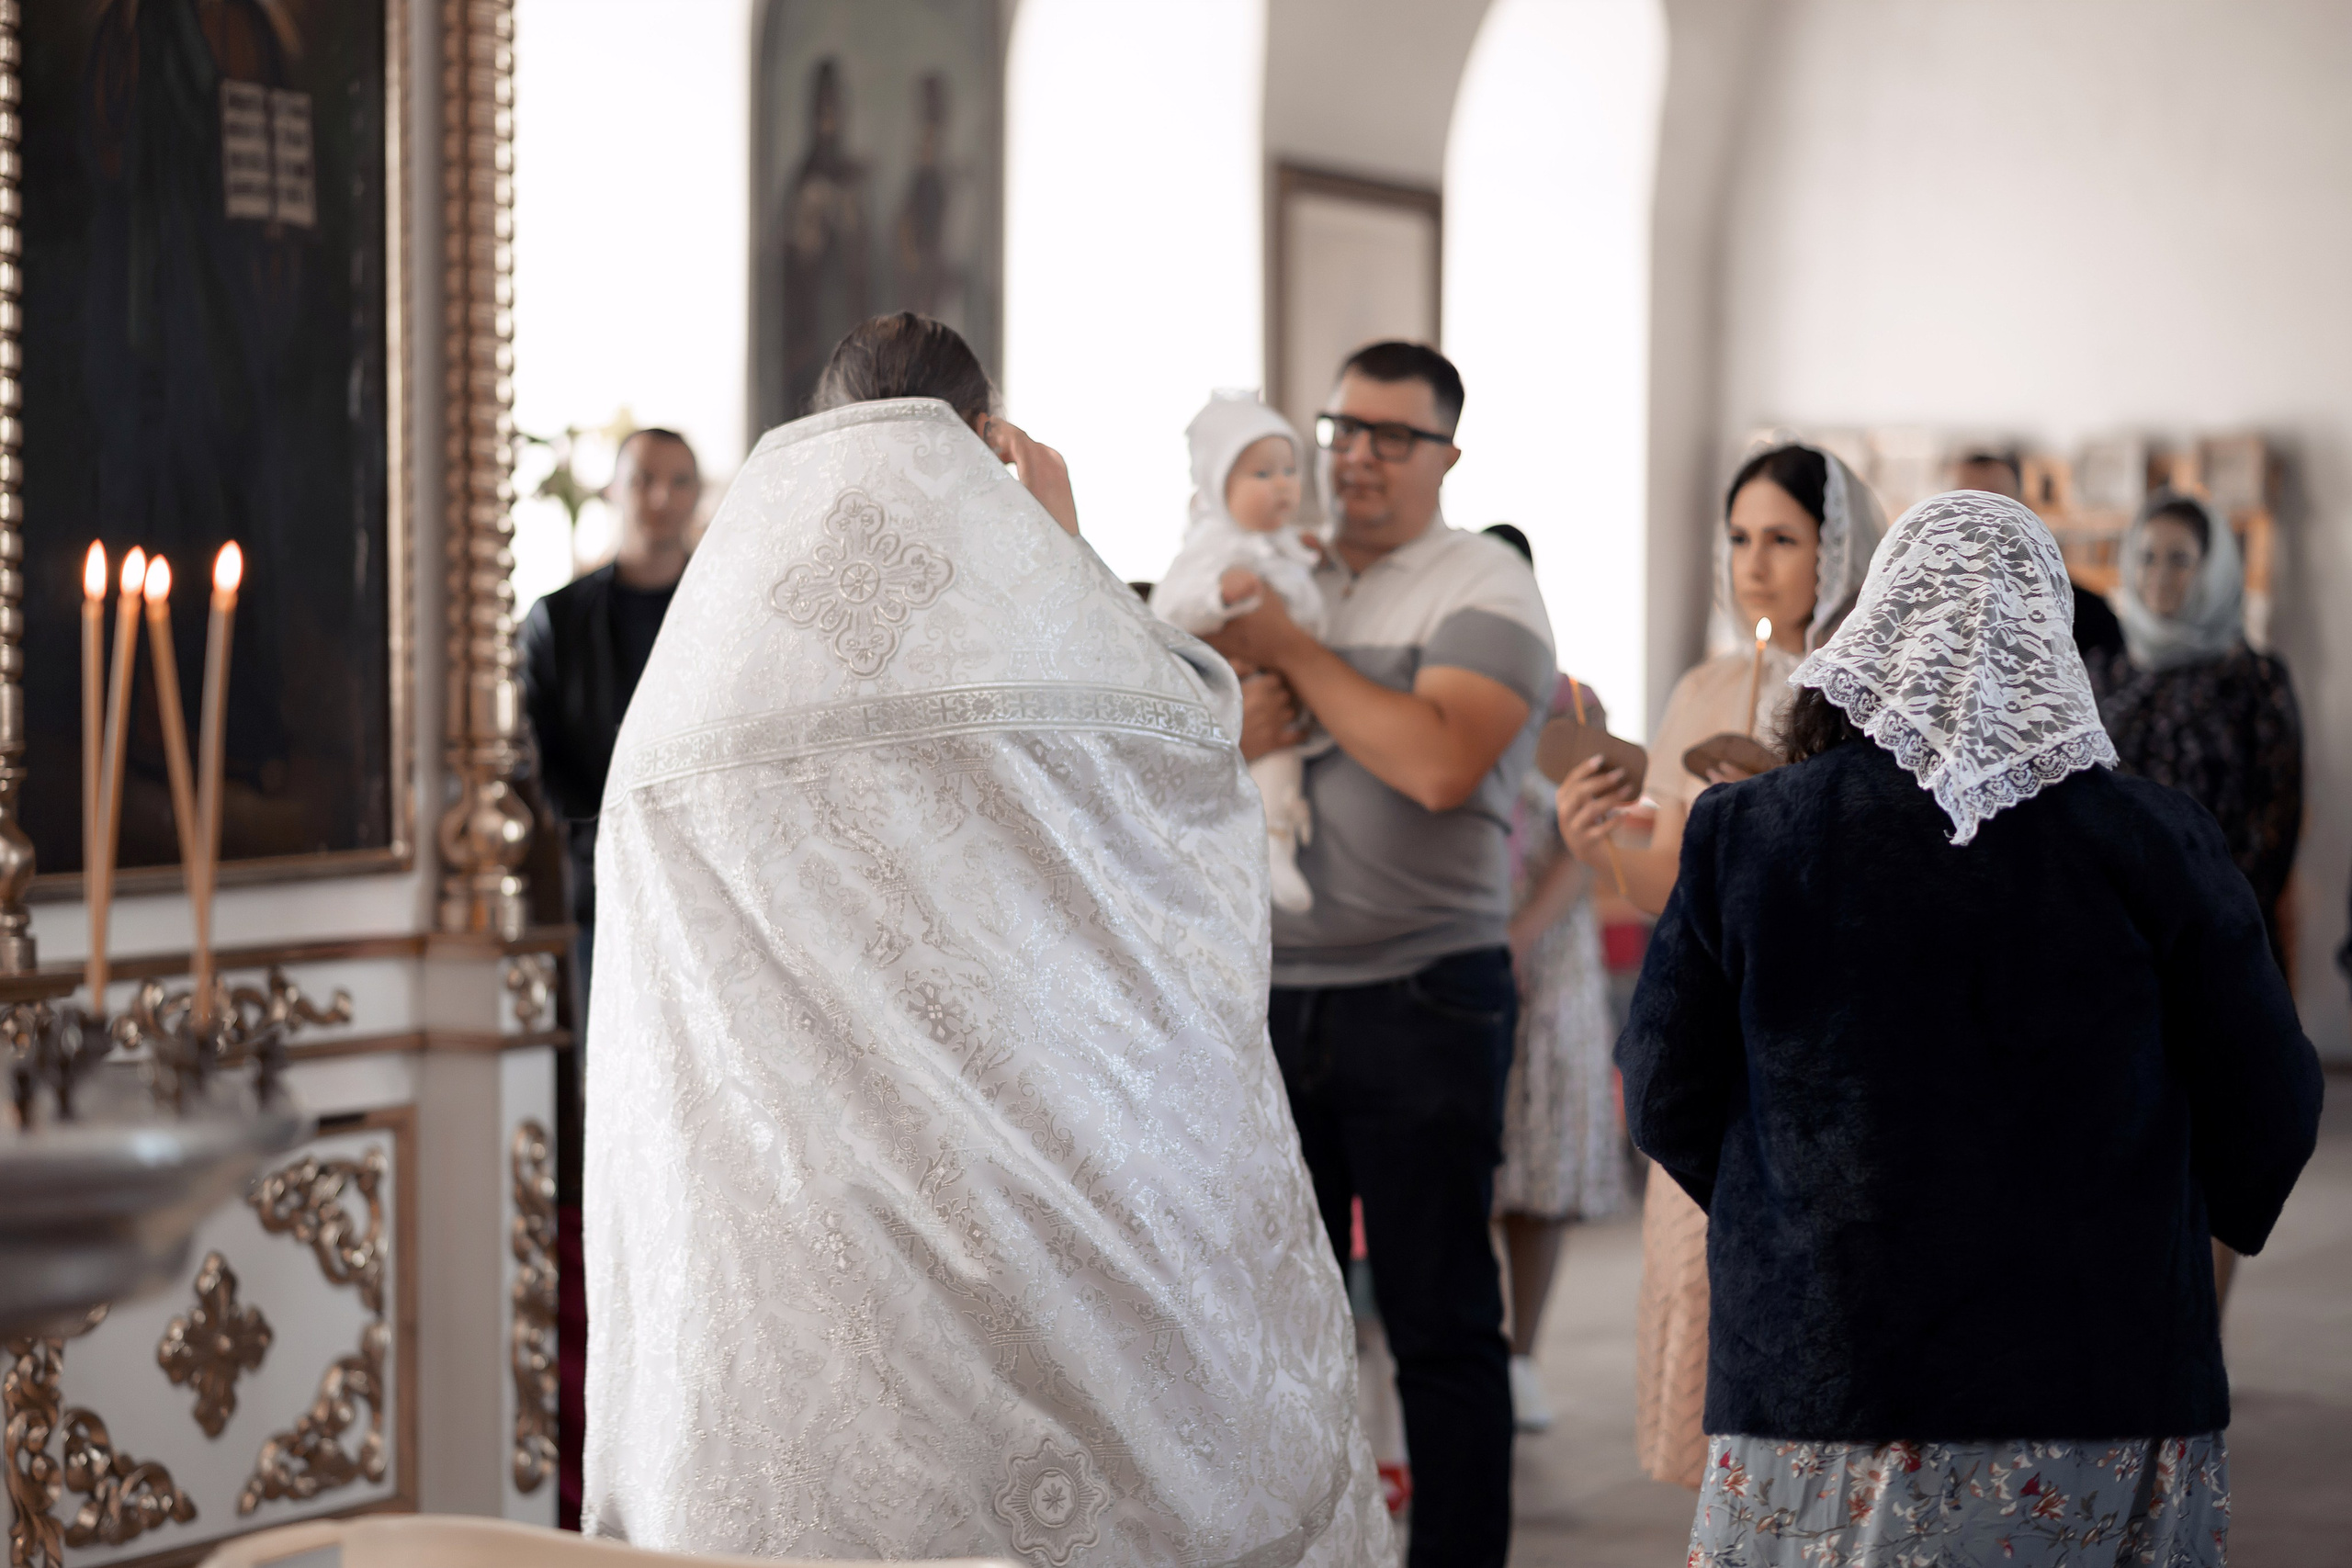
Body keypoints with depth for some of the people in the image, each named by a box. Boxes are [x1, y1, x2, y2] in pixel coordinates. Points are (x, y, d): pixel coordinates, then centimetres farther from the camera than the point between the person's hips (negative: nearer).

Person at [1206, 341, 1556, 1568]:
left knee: (1440, 1320, -1)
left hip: (1421, 998, -5)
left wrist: (1292, 652, -13)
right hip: (1276, 993, 6)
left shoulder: (1483, 590, -4)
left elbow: (1440, 763, -20)